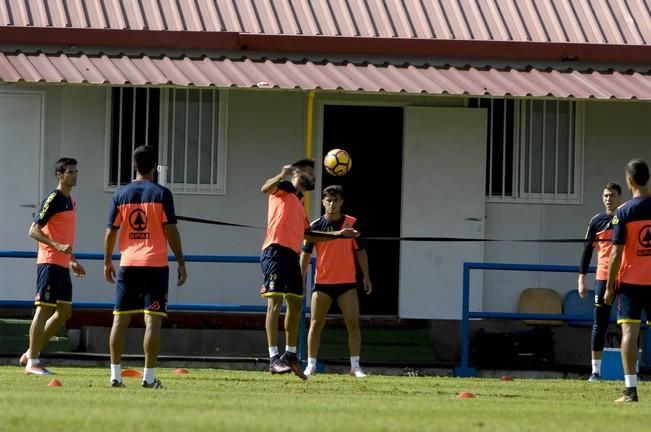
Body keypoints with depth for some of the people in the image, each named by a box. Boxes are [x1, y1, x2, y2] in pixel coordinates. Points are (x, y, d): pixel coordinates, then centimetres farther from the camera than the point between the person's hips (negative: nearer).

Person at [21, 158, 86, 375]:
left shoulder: (71, 201, 16)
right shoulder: (53, 199, -12)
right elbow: (34, 231, -17)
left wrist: (72, 260, 24)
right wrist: (57, 246, -29)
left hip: (62, 265, 9)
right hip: (49, 263, -9)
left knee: (64, 311, 11)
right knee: (44, 310, -7)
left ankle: (31, 354, 18)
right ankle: (32, 362, -4)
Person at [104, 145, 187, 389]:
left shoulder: (121, 194, 5)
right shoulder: (162, 194, -4)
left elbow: (111, 231, 5)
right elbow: (171, 231, -6)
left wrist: (107, 261, 16)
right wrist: (181, 263, 0)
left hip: (128, 264, 3)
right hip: (155, 264, -3)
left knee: (120, 318, 6)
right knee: (153, 320, -4)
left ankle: (115, 374, 4)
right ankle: (149, 376, -8)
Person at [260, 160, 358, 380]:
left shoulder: (299, 203, 27)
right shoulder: (284, 189, 4)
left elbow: (307, 234, 36)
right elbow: (265, 188, -18)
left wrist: (338, 234, 35)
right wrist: (282, 175, -37)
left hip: (292, 255, 9)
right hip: (276, 251, -9)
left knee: (296, 304, 12)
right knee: (275, 302, -13)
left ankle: (290, 354, 23)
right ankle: (274, 358, -18)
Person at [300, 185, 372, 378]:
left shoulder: (351, 224, 1)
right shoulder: (316, 226, -1)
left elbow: (360, 252, 7)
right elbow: (305, 254, 3)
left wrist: (366, 277, 2)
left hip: (347, 282, 0)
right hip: (322, 282, 0)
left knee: (353, 324, -5)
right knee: (316, 324, -1)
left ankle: (355, 366, 2)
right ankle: (311, 365, 5)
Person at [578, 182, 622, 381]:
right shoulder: (597, 221, 6)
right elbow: (588, 250, 8)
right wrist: (582, 278, 2)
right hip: (603, 277, 1)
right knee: (599, 325, 1)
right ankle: (595, 370, 3)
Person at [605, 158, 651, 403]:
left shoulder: (624, 212, -8)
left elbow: (617, 253, -9)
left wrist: (610, 287, -1)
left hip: (630, 281, -3)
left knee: (629, 332, -3)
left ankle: (630, 390, -10)